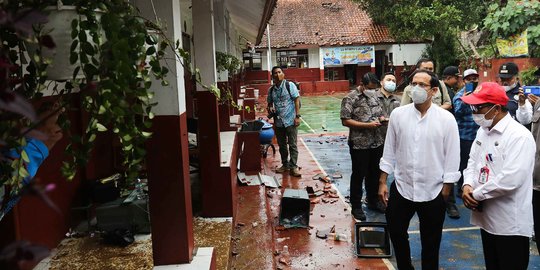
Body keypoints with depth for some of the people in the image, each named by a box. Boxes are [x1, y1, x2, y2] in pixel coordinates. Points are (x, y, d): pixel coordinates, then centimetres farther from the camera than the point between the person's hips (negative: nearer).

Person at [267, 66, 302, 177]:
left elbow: (297, 100, -6)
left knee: (292, 145, -2)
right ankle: (285, 165, 27)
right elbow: (270, 103, 21)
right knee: (282, 145, 14)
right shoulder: (271, 90, 8)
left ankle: (293, 167, 5)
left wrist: (297, 116, -12)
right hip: (278, 121, 5)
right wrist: (270, 108, -3)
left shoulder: (290, 85, -4)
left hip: (290, 120, -5)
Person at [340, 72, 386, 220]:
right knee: (358, 175, 5)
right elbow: (345, 120, -16)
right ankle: (356, 206, 18)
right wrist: (368, 125, -20)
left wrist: (382, 118, -3)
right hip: (359, 144, -6)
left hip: (377, 142, 6)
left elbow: (380, 113, 21)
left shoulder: (374, 96, 10)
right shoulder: (350, 98, -10)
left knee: (374, 173, 17)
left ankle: (373, 201, 34)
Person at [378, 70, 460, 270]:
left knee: (431, 243, 15)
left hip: (433, 192, -2)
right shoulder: (398, 114, -3)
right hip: (401, 188, 2)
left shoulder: (446, 119, -9)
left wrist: (445, 192, -5)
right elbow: (389, 151, 3)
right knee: (396, 233, 16)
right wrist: (382, 182, 3)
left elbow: (452, 158, -5)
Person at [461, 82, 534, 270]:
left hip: (510, 224, -8)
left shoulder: (519, 136, -19)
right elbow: (473, 161, 13)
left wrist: (476, 194, -17)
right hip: (486, 217, 8)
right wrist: (467, 185, -7)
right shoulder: (483, 131, 8)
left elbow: (510, 180, -27)